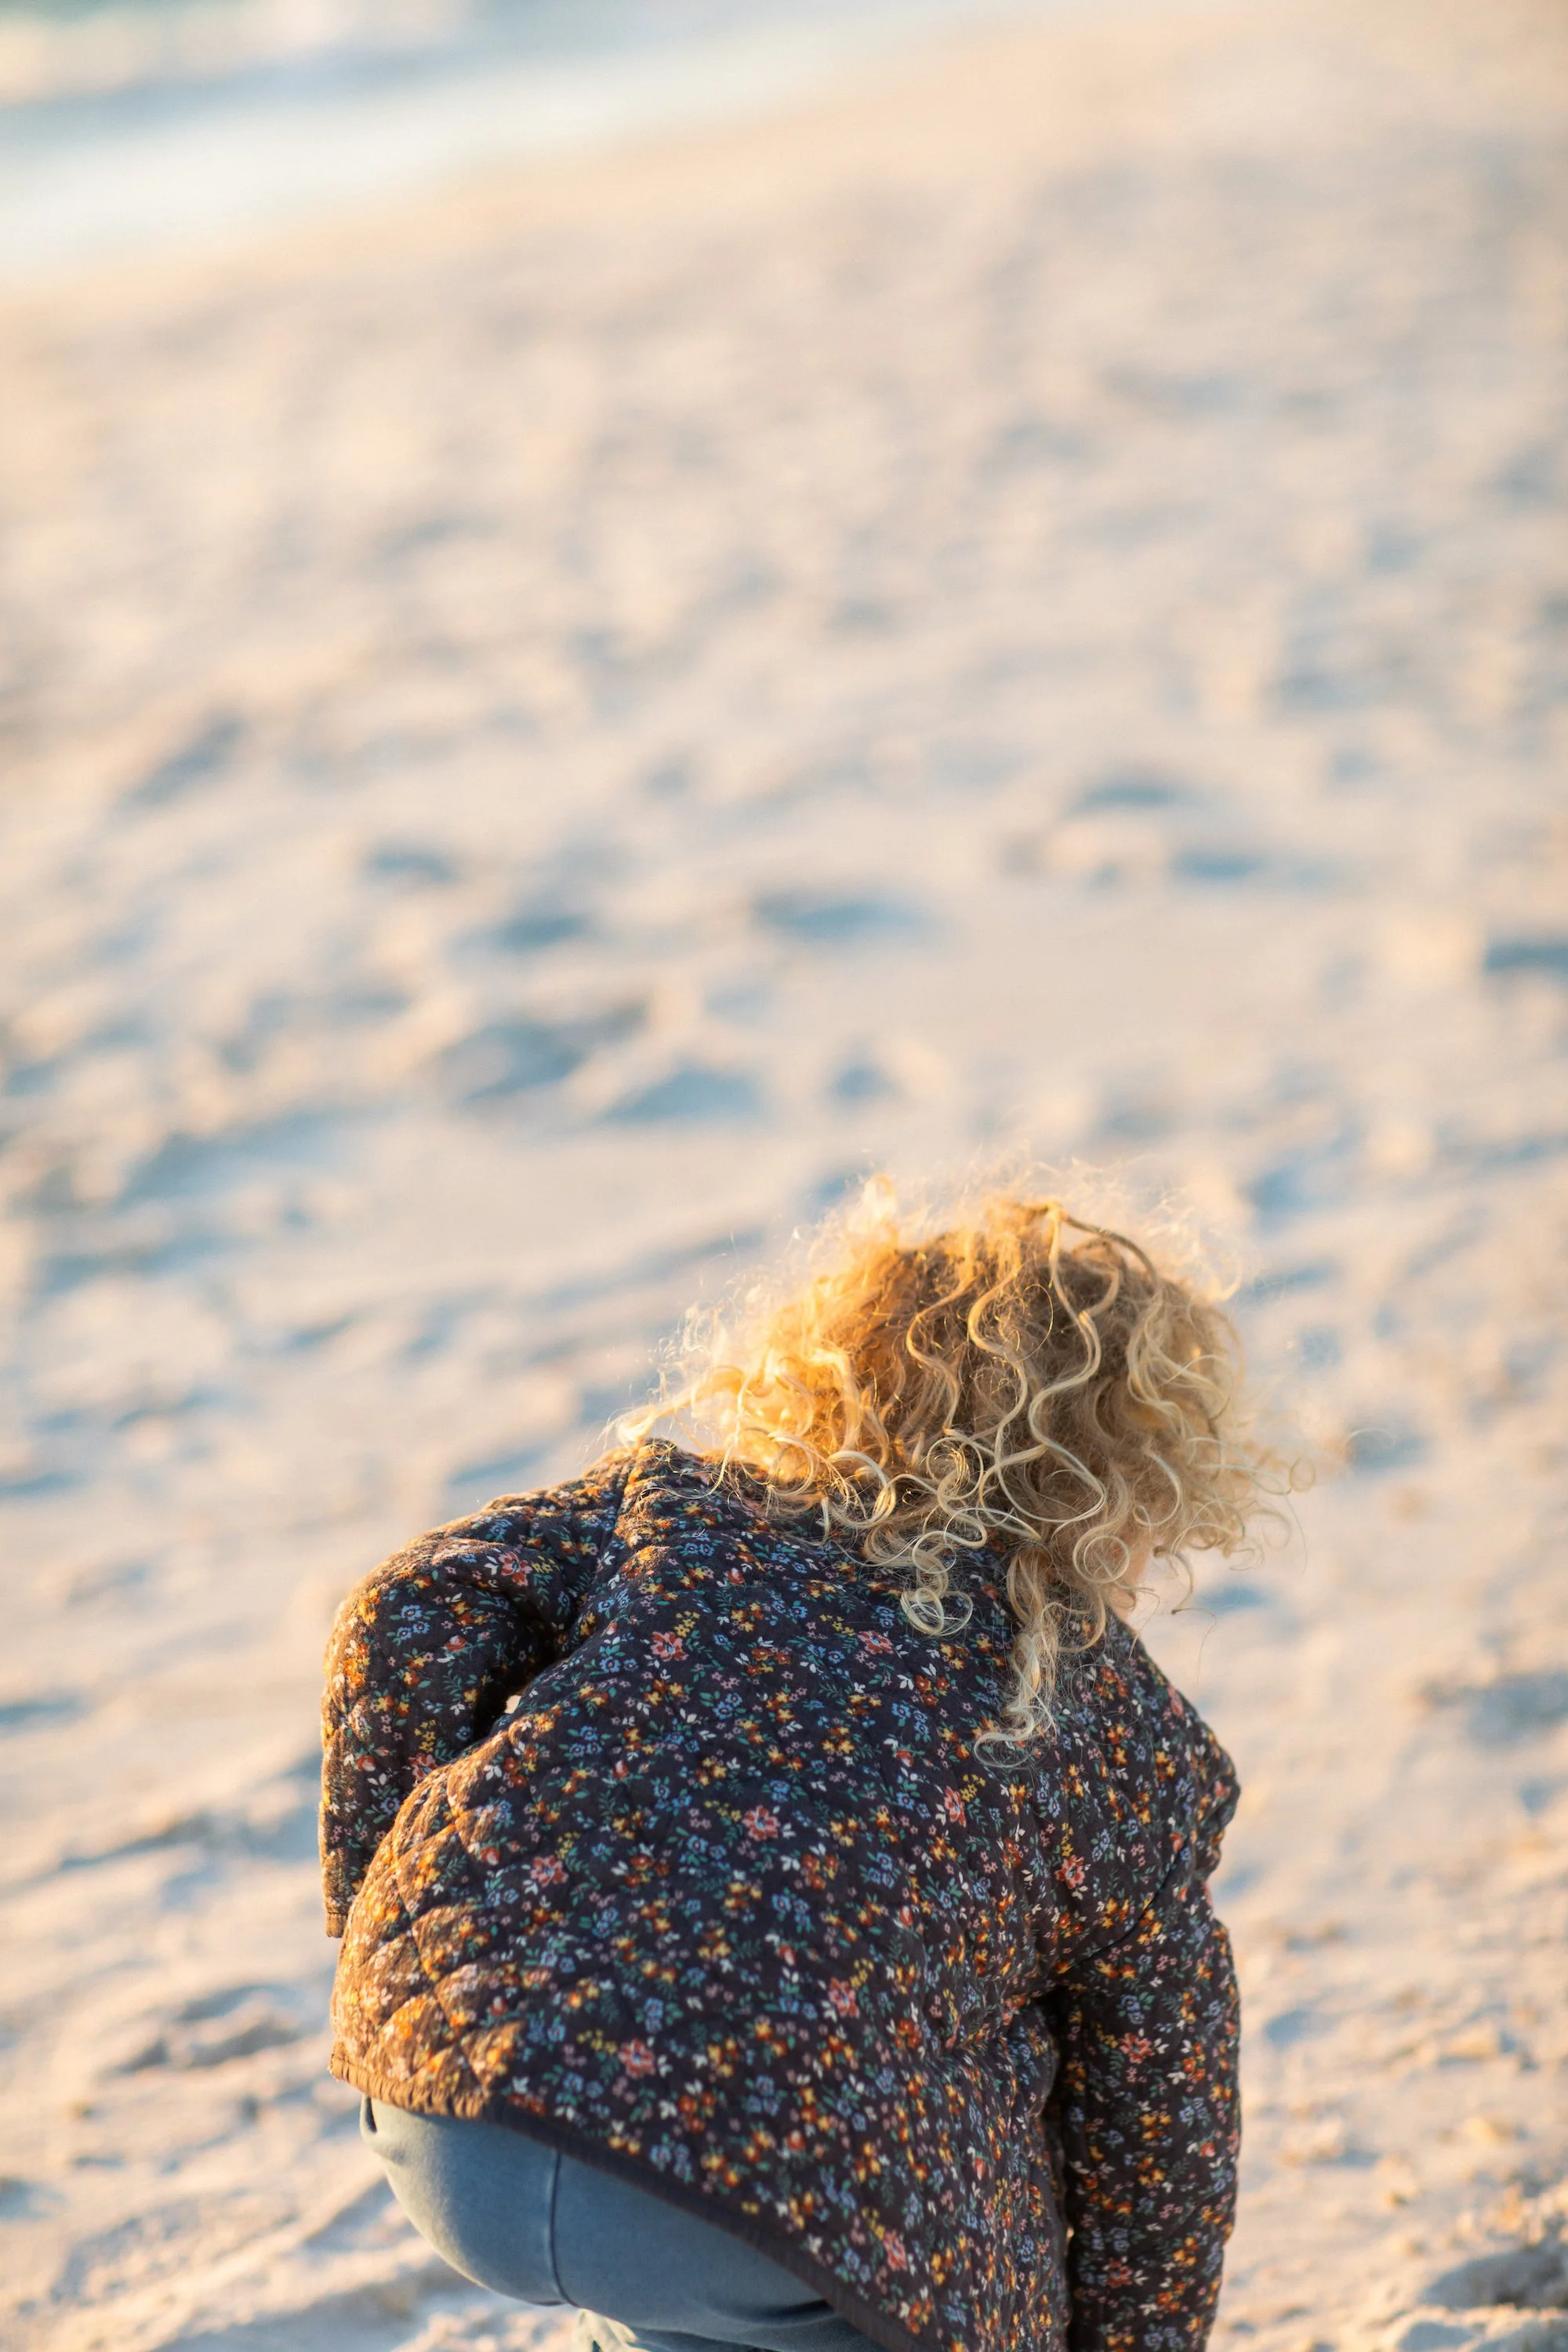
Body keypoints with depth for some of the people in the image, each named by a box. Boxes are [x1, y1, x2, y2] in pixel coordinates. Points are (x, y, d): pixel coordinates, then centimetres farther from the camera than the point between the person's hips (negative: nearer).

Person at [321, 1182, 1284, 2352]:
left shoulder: (684, 1500, 23)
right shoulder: (1132, 1732, 17)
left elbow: (411, 1620, 10)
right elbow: (1156, 2132, 22)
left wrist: (391, 1944, 16)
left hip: (444, 2110, 5)